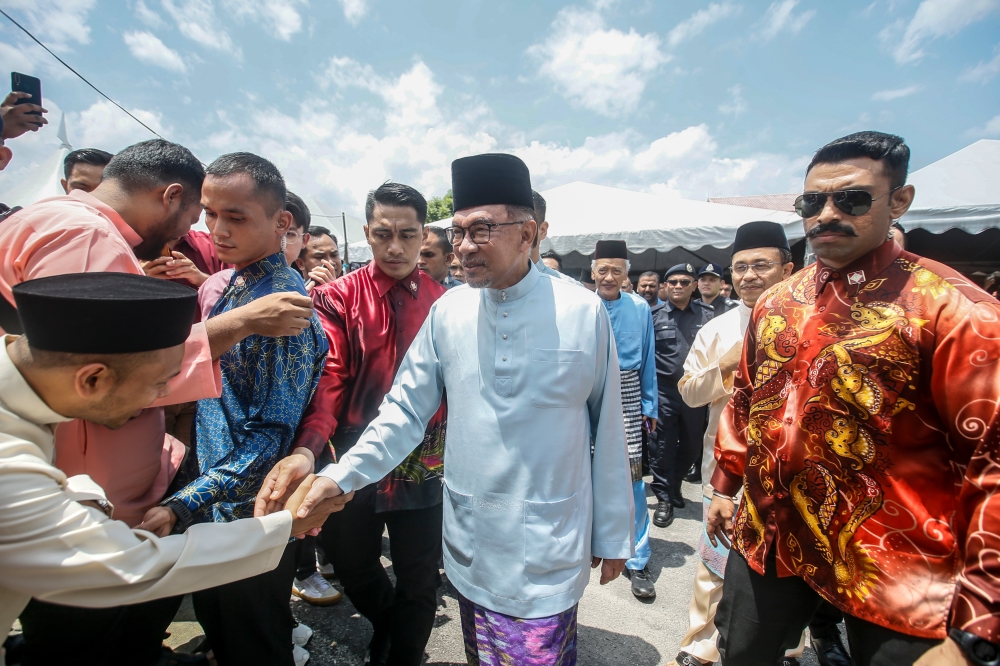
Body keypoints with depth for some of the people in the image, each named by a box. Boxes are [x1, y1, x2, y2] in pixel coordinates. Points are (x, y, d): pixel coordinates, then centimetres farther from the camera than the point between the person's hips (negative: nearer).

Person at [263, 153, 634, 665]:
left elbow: (608, 431, -5)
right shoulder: (447, 313, -4)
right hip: (469, 546, 3)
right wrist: (339, 475, -12)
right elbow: (405, 410, 0)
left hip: (548, 551, -2)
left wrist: (614, 536, 2)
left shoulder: (584, 313, -11)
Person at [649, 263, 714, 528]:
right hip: (664, 390, -2)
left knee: (692, 445, 14)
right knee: (662, 446, 4)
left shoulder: (707, 315, 5)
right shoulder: (654, 315, 0)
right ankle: (664, 499, 19)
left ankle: (674, 485, 38)